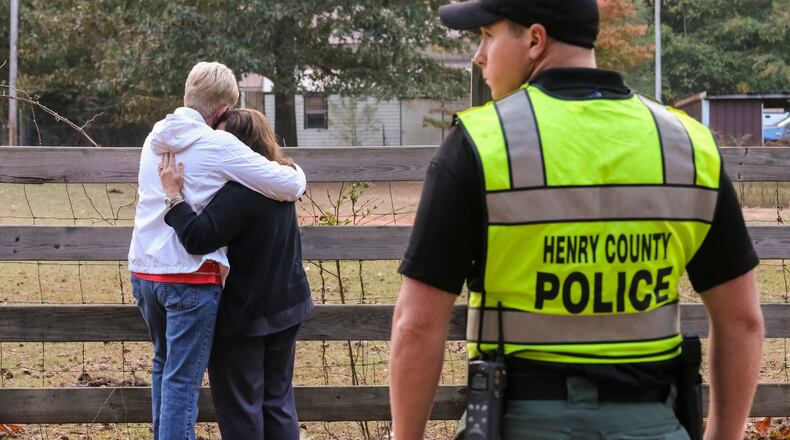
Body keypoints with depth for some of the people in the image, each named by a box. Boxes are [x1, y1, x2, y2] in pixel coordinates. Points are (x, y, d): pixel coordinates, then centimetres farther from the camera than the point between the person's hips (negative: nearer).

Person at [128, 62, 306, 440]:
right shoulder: (218, 145, -12)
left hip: (144, 271, 7)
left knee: (165, 365, 24)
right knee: (183, 380, -3)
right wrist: (297, 175, 10)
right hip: (189, 277, -7)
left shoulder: (156, 138, 9)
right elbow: (287, 186, -12)